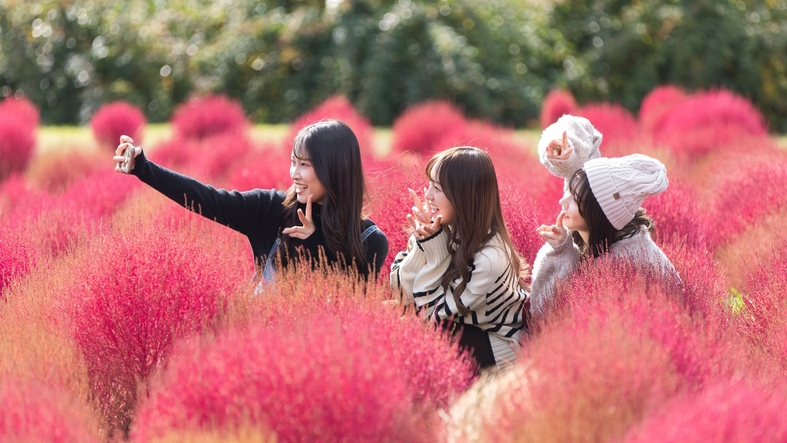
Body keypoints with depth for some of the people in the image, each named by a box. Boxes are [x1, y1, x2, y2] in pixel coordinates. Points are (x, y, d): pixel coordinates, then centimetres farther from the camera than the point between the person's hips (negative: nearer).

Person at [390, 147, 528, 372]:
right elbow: (401, 290, -11)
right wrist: (422, 243, -26)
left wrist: (433, 249, -29)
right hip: (459, 328, 6)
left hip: (493, 346, -6)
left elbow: (433, 313, -21)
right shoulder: (445, 229, -12)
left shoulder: (489, 259, -30)